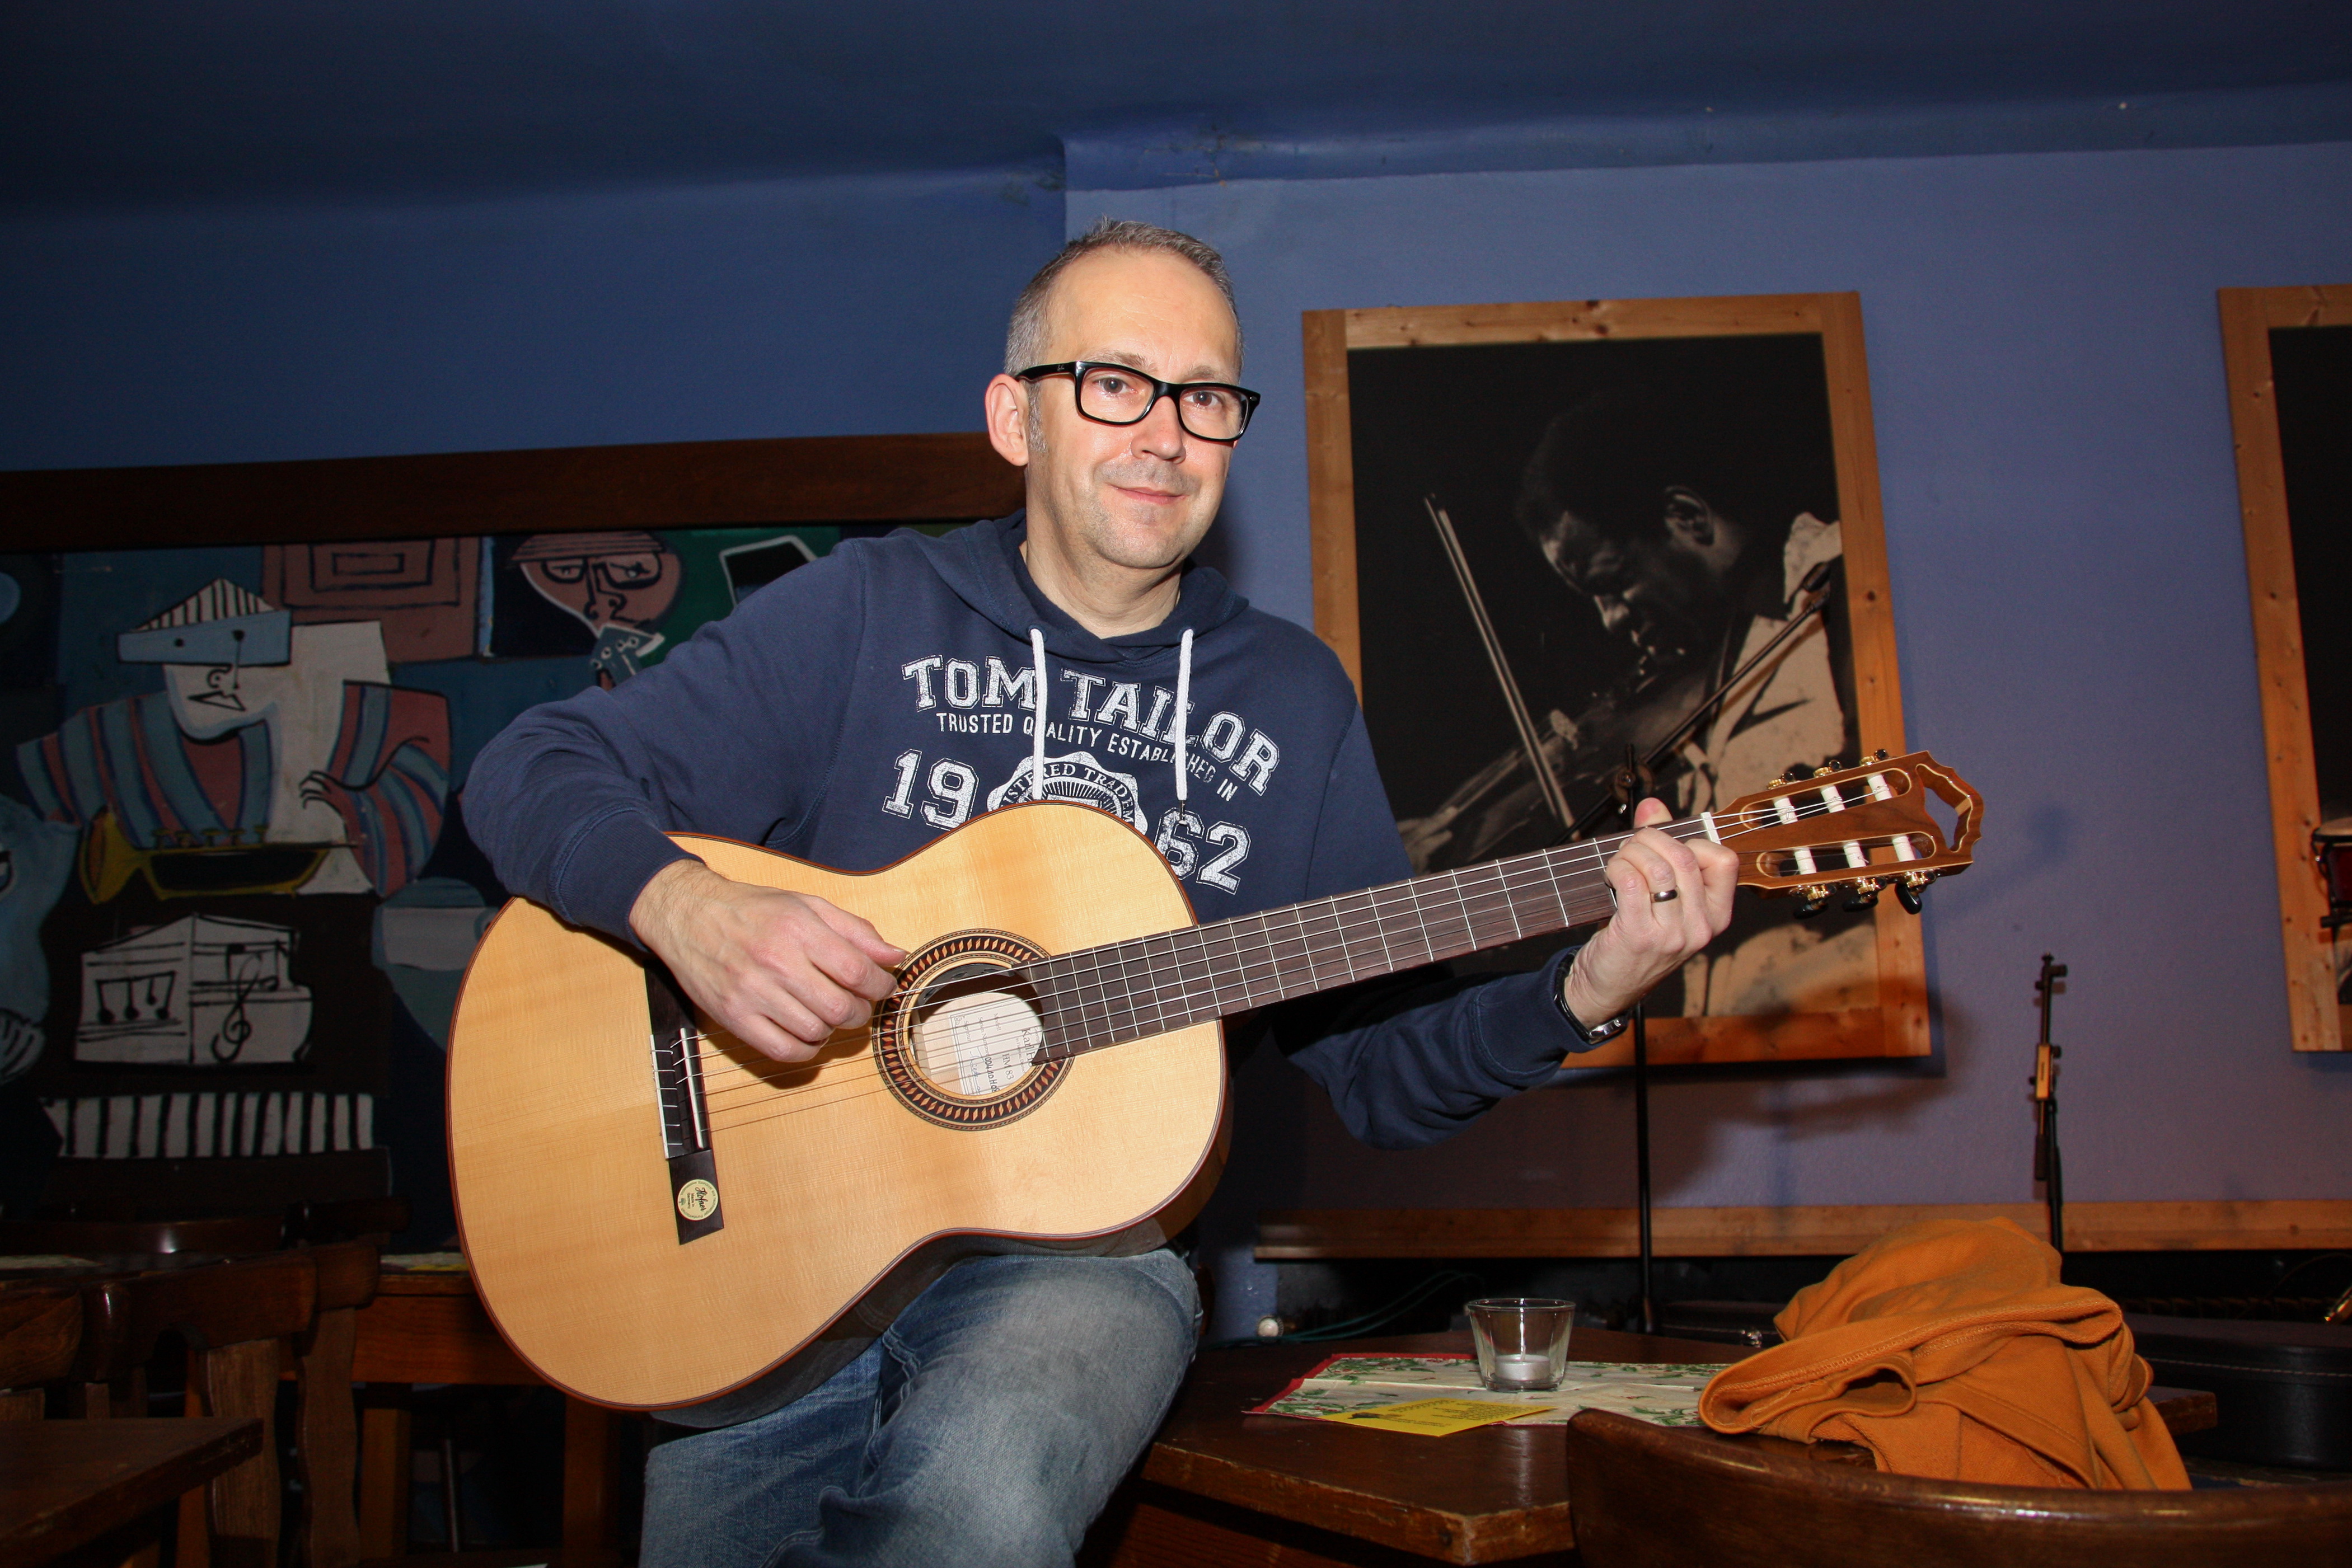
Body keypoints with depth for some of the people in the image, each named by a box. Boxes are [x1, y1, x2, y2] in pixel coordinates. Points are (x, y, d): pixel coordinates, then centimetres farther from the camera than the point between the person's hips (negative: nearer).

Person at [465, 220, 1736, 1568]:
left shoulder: (1294, 701, 8)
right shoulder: (867, 613, 2)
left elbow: (1385, 1069, 9)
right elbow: (533, 773, -1)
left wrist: (1583, 994, -9)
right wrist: (685, 909, -21)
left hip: (1087, 1251, 0)